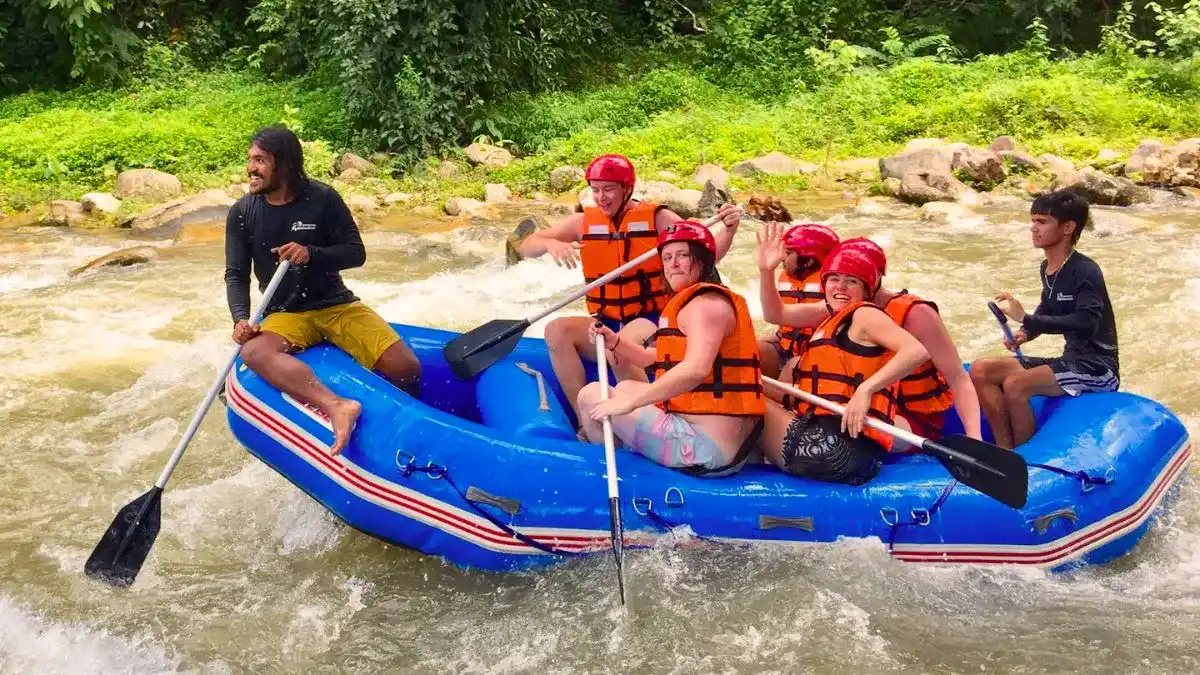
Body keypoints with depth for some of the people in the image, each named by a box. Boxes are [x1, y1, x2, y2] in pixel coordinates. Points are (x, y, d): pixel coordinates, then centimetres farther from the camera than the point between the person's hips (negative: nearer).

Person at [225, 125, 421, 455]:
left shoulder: (322, 199, -4)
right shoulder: (242, 213, 2)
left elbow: (356, 253, -3)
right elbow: (236, 275, 2)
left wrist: (312, 254, -21)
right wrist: (241, 319, -17)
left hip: (337, 305, 0)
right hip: (285, 316, 1)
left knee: (406, 369, -21)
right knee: (253, 351, -37)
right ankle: (337, 406, -56)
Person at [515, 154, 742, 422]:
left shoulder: (657, 218, -1)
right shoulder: (584, 222, 7)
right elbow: (525, 247, 4)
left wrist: (728, 231, -28)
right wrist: (550, 243, -19)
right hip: (606, 326, 4)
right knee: (557, 331, -23)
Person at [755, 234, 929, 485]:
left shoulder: (864, 314, -7)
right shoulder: (833, 315, 19)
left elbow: (917, 351, -21)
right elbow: (775, 314, 17)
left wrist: (866, 388, -29)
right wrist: (766, 271, 1)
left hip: (839, 445, -9)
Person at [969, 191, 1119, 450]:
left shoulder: (1085, 271, -18)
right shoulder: (1047, 268, 8)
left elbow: (1086, 323, -33)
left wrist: (1026, 319, -32)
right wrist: (1026, 332, 4)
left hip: (1097, 367, -9)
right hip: (1072, 361, 9)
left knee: (1015, 385, -31)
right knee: (980, 371, -3)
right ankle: (1005, 451, -6)